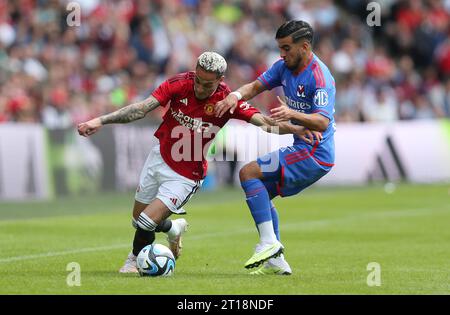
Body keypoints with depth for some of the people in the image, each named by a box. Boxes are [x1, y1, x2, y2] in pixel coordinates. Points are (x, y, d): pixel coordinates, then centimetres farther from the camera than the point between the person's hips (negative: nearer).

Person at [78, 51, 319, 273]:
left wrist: (293, 128, -45)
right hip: (160, 157, 4)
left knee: (146, 223, -11)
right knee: (138, 217, 15)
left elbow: (264, 122, -27)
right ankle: (173, 228, 48)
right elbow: (142, 108, -19)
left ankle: (135, 259, 23)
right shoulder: (179, 84, -16)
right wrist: (101, 121, -27)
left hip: (186, 174, -4)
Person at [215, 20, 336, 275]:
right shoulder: (285, 67, 5)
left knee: (248, 173, -16)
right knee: (261, 195, 17)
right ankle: (276, 261, 17)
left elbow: (322, 122, -29)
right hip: (304, 151, 10)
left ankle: (269, 243, -20)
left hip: (314, 154, -10)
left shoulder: (320, 77, -21)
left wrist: (292, 114, -46)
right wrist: (235, 96, -11)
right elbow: (257, 86, 10)